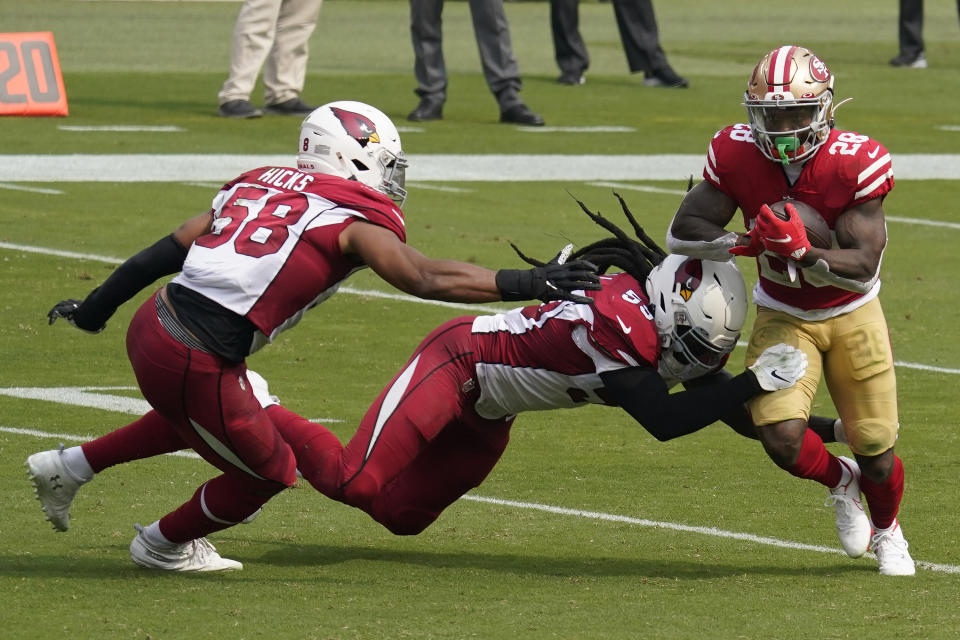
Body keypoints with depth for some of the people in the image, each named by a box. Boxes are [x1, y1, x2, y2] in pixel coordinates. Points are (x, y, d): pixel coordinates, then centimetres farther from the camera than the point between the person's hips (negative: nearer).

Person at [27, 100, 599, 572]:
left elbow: (165, 253, 20)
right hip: (196, 365, -7)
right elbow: (427, 279, -14)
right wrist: (531, 285, -12)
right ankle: (164, 544, 39)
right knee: (268, 472, 19)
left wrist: (94, 310, 31)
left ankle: (70, 467, 42)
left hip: (152, 327, 7)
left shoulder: (258, 186, 15)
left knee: (195, 418, 38)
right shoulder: (353, 221, -4)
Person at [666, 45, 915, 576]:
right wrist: (746, 242, -31)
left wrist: (802, 252, -44)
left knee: (876, 450, 4)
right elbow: (682, 233, -13)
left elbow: (863, 267, -27)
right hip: (782, 317, 1)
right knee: (782, 438, -19)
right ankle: (839, 482, 18)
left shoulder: (856, 164, -25)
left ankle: (887, 533, 39)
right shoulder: (736, 155, -19)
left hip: (851, 315, -1)